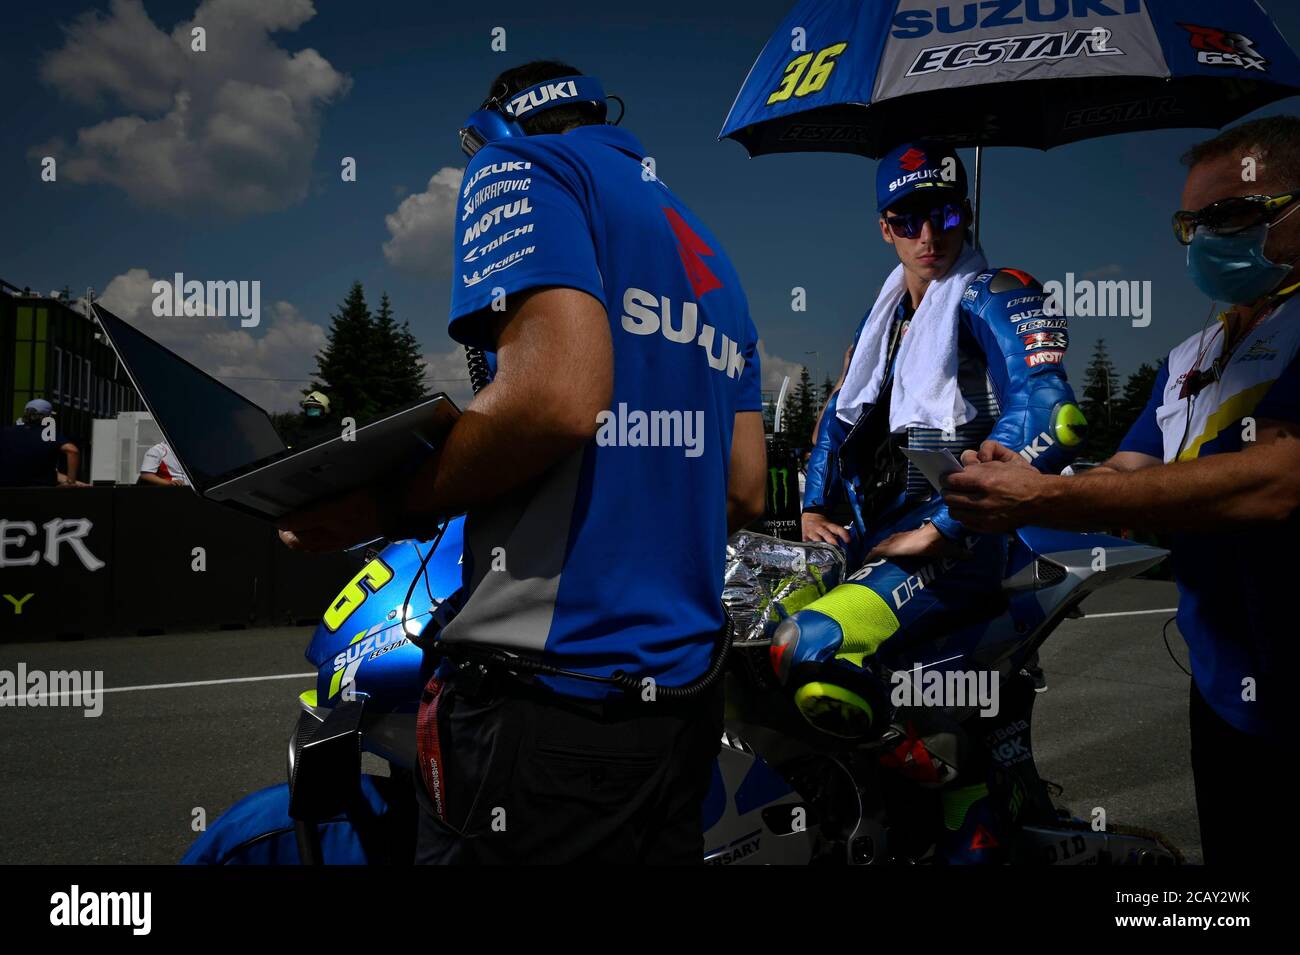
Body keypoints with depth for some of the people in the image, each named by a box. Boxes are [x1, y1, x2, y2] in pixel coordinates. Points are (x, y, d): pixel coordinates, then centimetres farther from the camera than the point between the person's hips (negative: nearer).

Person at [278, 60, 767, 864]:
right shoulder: (711, 261, 21)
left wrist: (383, 506, -8)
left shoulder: (521, 164, -2)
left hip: (551, 695, -8)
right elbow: (745, 491, 16)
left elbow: (558, 394, -20)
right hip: (684, 697, 8)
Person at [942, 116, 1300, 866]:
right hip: (1224, 691, 7)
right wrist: (1018, 487, -15)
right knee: (1232, 847, 20)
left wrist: (1042, 498, -29)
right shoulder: (1190, 362, 11)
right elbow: (1124, 483, 6)